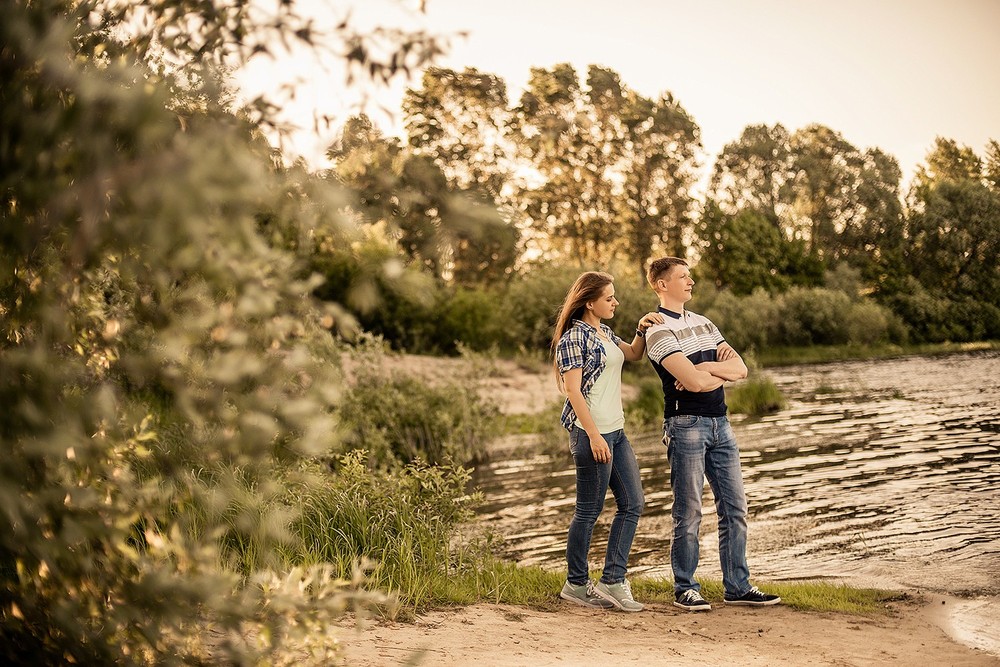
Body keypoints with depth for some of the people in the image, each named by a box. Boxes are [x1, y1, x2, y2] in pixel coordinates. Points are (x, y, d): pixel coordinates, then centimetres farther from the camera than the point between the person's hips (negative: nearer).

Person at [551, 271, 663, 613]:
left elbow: (633, 354, 30)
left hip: (615, 430, 10)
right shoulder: (573, 337, -12)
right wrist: (594, 436, -21)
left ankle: (612, 581, 11)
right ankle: (576, 584, 11)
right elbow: (573, 390, -16)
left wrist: (641, 330, 9)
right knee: (589, 511, -1)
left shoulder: (604, 332, 15)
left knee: (632, 504, 7)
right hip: (591, 432, -10)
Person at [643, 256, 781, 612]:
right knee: (688, 513, -2)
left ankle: (737, 586, 15)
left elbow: (741, 369, 8)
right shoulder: (659, 331, -9)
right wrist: (723, 372, -2)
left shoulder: (703, 323, 16)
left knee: (734, 508, 7)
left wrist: (705, 368, -10)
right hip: (686, 424, -7)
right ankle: (684, 589, 9)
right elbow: (693, 382, -20)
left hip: (720, 423, 8)